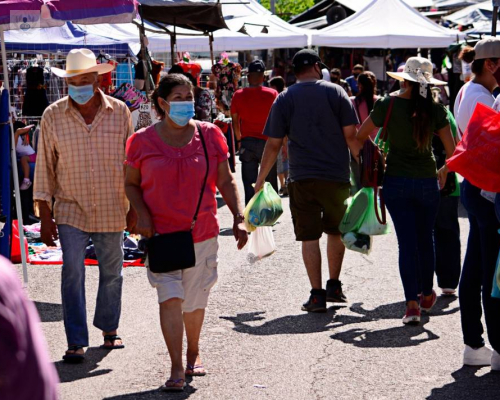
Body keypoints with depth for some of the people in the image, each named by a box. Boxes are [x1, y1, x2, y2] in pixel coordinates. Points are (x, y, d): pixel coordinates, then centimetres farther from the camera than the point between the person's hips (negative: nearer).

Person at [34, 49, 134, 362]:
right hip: (70, 210, -1)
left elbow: (131, 161, 7)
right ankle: (76, 342, -3)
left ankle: (109, 328, 33)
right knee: (73, 273, -9)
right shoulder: (53, 116, -3)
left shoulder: (120, 112, -1)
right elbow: (45, 168, 1)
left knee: (112, 272, 12)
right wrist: (45, 216, -2)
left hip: (112, 211, 1)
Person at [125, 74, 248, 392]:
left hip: (202, 234, 2)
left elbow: (226, 180, 6)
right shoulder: (143, 141, -1)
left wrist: (238, 217, -4)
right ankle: (177, 369, -7)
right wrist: (142, 214, -9)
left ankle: (194, 353, 37)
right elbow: (131, 183, 8)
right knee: (170, 297, -13)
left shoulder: (210, 135, 2)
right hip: (161, 234, -2)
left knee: (195, 300, 12)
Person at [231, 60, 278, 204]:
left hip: (247, 143, 1)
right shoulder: (272, 94, -6)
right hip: (267, 142, -1)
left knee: (249, 184, 4)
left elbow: (235, 120, 5)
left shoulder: (238, 95, -2)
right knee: (270, 183, 10)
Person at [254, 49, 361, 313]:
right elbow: (351, 135, -2)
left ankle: (317, 294, 0)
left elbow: (273, 144, 2)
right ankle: (334, 286, 23)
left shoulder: (284, 99, 2)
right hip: (337, 175, 1)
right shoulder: (335, 92, 1)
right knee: (336, 231, 18)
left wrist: (260, 179, 10)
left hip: (302, 179, -1)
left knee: (309, 236, 2)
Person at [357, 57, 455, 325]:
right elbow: (452, 151, -3)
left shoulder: (388, 105, -8)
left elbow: (359, 136, 0)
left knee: (406, 242, 1)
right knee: (425, 238, 17)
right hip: (427, 182, 1)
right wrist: (444, 171, 17)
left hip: (396, 182, -1)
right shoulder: (436, 110, -4)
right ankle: (427, 295, 31)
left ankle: (412, 304, -6)